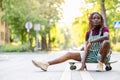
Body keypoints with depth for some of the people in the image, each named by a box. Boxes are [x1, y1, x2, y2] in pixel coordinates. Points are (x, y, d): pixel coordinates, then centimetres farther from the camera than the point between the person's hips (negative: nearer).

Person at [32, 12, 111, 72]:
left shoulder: (104, 29, -7)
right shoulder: (88, 32, 7)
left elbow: (106, 37, -32)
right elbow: (86, 48, -2)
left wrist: (91, 42, -35)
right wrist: (83, 62, -17)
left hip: (102, 55, -5)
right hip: (91, 55, 5)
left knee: (106, 42, -36)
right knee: (70, 54, -5)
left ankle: (100, 63, -21)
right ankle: (46, 64, -14)